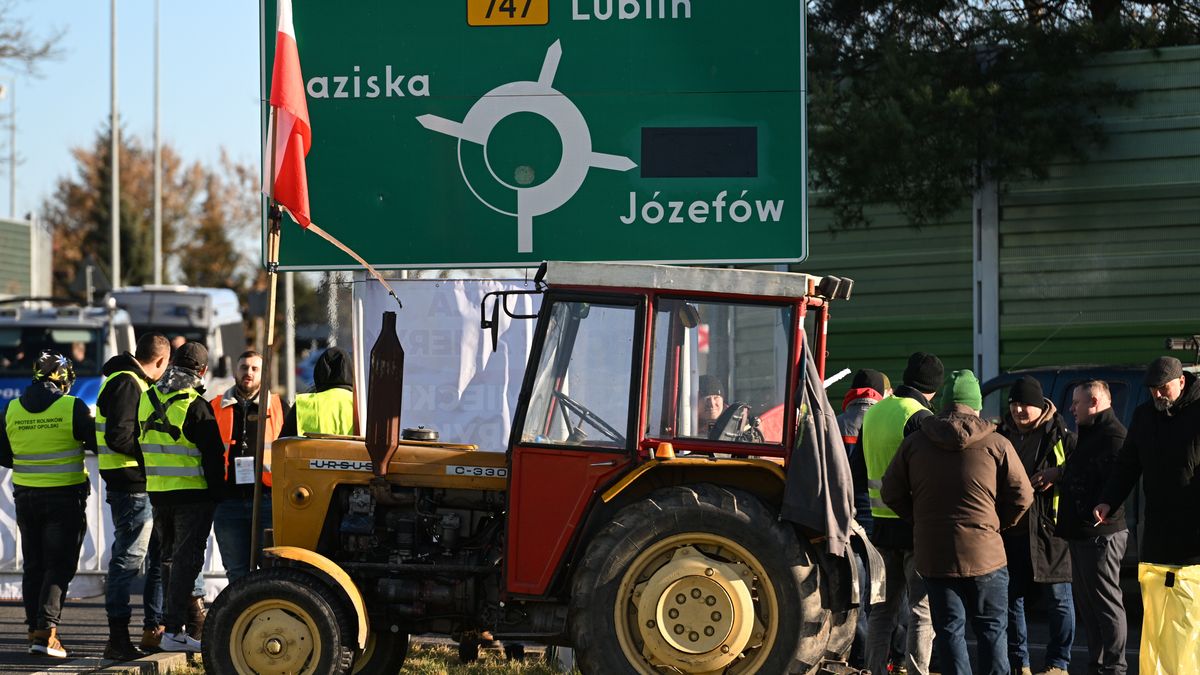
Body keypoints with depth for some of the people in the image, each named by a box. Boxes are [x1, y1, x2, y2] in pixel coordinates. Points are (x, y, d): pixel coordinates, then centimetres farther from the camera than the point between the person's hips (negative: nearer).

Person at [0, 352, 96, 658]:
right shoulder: (72, 407, -12)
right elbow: (98, 443, -8)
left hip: (26, 495, 4)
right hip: (64, 495, -4)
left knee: (33, 566, 13)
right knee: (60, 566, -3)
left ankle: (35, 629, 13)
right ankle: (46, 632, -15)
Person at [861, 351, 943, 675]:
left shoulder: (873, 414, 10)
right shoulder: (922, 418, -14)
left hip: (881, 524, 7)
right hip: (917, 525, -7)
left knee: (882, 607, 14)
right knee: (922, 610, -1)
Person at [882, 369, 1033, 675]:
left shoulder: (914, 443, 2)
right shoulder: (997, 445, -5)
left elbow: (891, 493, 7)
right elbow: (1022, 496, -2)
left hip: (933, 555, 2)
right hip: (985, 554, -2)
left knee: (949, 630, 7)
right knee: (991, 629, 8)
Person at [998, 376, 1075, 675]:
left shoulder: (1059, 434, -2)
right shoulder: (1001, 434, 9)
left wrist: (1057, 475, -14)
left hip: (1050, 527, -4)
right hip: (1010, 527, 4)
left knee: (1058, 597, 1)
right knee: (1011, 596, 7)